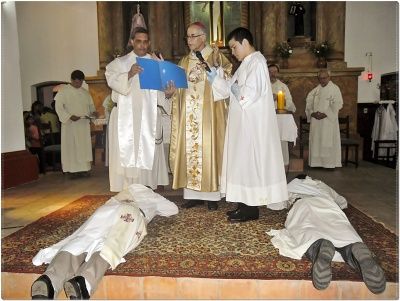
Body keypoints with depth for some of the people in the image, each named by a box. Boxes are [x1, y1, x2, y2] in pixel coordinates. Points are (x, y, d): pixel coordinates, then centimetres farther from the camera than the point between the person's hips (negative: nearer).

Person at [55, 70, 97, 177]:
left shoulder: (85, 92, 12)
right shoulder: (63, 91, -2)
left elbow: (90, 105, 18)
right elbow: (58, 107, -7)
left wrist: (93, 112, -5)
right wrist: (70, 116, -20)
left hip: (84, 124, 4)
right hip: (70, 124, -4)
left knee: (85, 146, 4)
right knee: (72, 146, -2)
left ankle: (84, 168, 10)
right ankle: (74, 169, 2)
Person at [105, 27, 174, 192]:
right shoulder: (120, 62, 9)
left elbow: (160, 91, 6)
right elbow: (111, 80, -10)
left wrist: (167, 93, -16)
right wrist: (129, 74, -28)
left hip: (148, 118, 2)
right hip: (126, 118, -1)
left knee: (148, 156, 1)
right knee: (126, 155, -4)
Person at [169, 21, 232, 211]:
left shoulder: (217, 58, 1)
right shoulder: (185, 61, 15)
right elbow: (178, 87, 15)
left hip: (208, 115, -4)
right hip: (188, 115, 5)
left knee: (208, 150, -2)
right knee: (189, 151, 4)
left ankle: (212, 195, 8)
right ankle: (192, 193, 13)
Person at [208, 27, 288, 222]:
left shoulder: (257, 62, -12)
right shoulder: (246, 64, 18)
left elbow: (251, 92, -23)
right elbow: (229, 89, 16)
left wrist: (236, 90, -5)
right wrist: (214, 76, 6)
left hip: (253, 123, -9)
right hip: (243, 123, 10)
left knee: (250, 160, -4)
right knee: (244, 161, 11)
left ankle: (251, 209, 6)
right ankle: (246, 204, 20)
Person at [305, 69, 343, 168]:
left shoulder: (335, 89, -1)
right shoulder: (315, 90, 14)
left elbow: (337, 104, -9)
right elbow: (309, 102, 10)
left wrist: (325, 114, -17)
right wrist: (312, 113, -8)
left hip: (329, 120, -5)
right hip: (315, 120, 5)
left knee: (328, 141, -4)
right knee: (315, 140, 5)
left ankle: (329, 162, 4)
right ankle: (316, 161, 12)